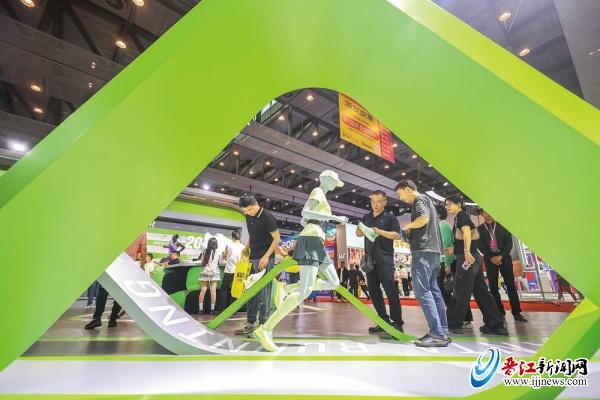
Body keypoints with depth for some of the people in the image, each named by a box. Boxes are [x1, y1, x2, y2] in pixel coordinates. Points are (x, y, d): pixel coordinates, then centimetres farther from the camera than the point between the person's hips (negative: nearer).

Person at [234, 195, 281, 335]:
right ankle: (250, 323, 21)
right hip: (253, 258, 8)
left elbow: (277, 239, -12)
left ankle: (263, 325, 7)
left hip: (265, 259, -7)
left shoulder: (267, 217, -13)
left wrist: (266, 256, -18)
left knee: (263, 293, -3)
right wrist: (247, 248, 7)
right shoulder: (249, 217, 9)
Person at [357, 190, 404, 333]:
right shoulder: (366, 218, 17)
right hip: (370, 259, 6)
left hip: (384, 259, -5)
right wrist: (361, 229, -2)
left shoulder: (390, 217, 3)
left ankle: (397, 323, 4)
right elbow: (358, 234, 21)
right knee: (374, 291, 7)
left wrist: (380, 231, -19)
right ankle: (384, 321, 17)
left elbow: (397, 235, -7)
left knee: (390, 290, -6)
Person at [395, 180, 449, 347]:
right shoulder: (426, 200, 25)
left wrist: (408, 226, -7)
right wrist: (410, 232, 17)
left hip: (423, 250, -10)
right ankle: (443, 332, 15)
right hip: (432, 250, 10)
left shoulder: (420, 199, -4)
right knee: (433, 289, 11)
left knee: (422, 290, -11)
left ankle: (437, 334, -10)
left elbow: (424, 219, -23)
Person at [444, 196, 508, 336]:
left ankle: (452, 324, 2)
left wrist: (466, 251, -32)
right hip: (473, 257, 10)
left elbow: (466, 231, -21)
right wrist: (454, 249, 24)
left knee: (461, 292, -5)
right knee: (481, 291, 12)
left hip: (467, 257, -10)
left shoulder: (461, 215, -4)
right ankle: (496, 325, 17)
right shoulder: (462, 217, 22)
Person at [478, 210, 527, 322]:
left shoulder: (502, 226, 7)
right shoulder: (479, 229, 5)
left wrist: (500, 256, -11)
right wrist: (491, 257, -11)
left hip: (504, 257, 0)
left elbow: (509, 243, 1)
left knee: (510, 285, -1)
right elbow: (480, 246, 0)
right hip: (490, 259, 0)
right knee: (493, 287, 1)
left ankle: (516, 312, 6)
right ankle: (500, 313, 8)